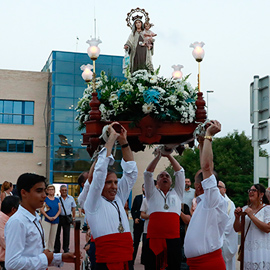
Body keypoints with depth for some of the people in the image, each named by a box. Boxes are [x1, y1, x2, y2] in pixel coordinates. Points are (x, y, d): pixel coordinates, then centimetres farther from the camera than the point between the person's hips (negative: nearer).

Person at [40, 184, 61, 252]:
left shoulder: (57, 200, 12)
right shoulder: (45, 199, -1)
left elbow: (59, 210, 7)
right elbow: (41, 209, -7)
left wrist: (55, 217, -9)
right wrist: (48, 217, -14)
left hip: (55, 221, 4)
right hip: (46, 220, -4)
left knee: (53, 237, 9)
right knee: (46, 237, -10)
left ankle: (51, 250, 19)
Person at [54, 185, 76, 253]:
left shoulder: (71, 198, 6)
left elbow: (73, 208, 13)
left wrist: (73, 217, 9)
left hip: (67, 218, 2)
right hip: (59, 217, -1)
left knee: (66, 234, 5)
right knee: (57, 233, 5)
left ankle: (66, 248, 16)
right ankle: (56, 249, 15)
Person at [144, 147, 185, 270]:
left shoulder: (177, 193, 19)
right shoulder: (152, 193, 16)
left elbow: (180, 172, 14)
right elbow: (148, 173, 8)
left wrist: (168, 155, 14)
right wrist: (158, 156, 9)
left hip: (173, 239, 1)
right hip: (154, 239, -1)